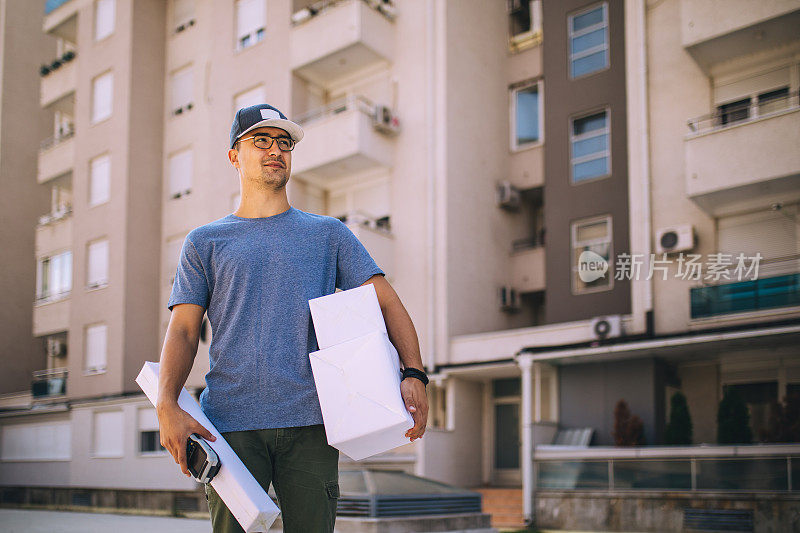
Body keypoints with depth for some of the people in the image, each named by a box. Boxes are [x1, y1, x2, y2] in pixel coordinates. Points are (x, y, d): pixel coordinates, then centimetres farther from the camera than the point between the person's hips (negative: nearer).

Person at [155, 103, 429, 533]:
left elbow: (386, 303, 8)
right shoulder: (205, 242, 16)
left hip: (309, 420, 0)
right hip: (230, 423, 0)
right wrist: (167, 405, -10)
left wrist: (413, 375, -9)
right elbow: (183, 330, 7)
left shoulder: (328, 234, 16)